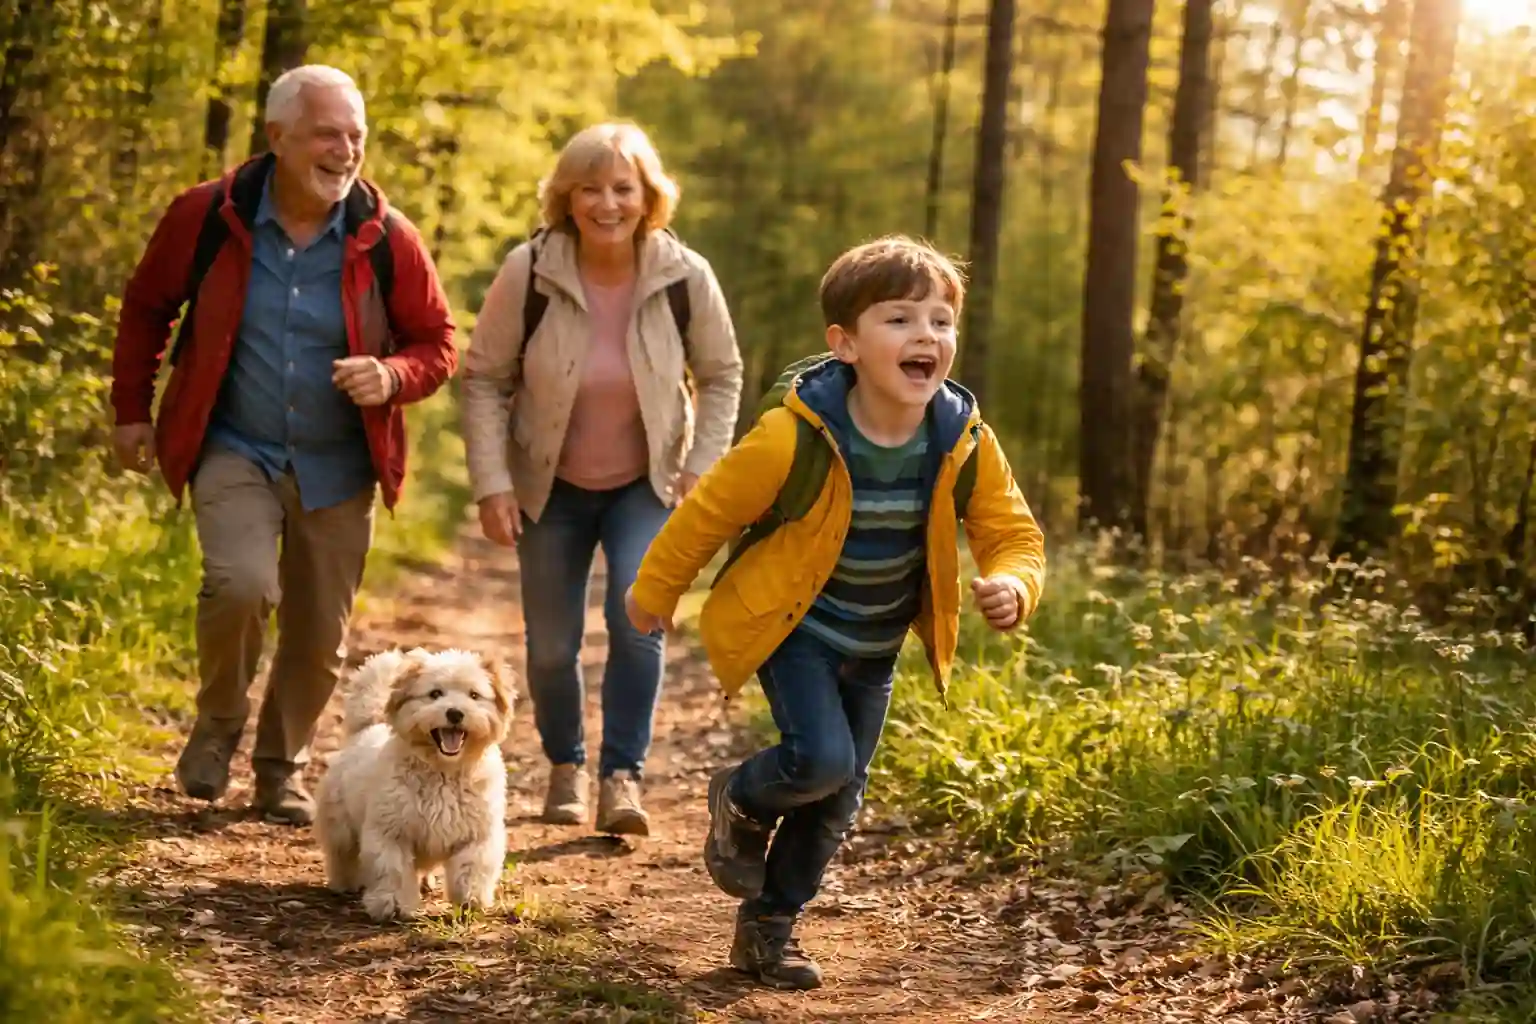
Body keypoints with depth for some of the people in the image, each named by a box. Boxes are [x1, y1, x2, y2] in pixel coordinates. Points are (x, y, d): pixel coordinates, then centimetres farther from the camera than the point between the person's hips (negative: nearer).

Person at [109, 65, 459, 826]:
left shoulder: (387, 240, -9)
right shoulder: (207, 216, -10)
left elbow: (438, 343, 2)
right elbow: (146, 307, 7)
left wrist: (393, 376, -20)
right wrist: (131, 410, 8)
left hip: (338, 468, 2)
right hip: (235, 450, -2)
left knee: (319, 639, 9)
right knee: (242, 585, -25)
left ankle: (281, 768, 33)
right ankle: (218, 723, 4)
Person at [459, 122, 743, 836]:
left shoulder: (685, 277, -16)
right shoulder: (529, 272, -18)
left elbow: (721, 376, -1)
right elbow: (485, 378, -9)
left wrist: (701, 469, -9)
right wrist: (492, 484, -15)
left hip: (646, 483, 0)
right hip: (551, 485, 1)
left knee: (637, 618, -21)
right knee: (552, 643, 5)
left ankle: (624, 775, -8)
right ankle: (565, 767, 31)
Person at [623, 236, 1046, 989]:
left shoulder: (965, 443, -17)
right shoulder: (794, 437, -28)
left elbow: (1013, 533, -8)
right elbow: (710, 510, -13)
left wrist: (1012, 586, -31)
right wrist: (655, 590, -1)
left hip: (875, 646, 5)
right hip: (792, 628, -5)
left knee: (840, 794, 11)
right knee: (822, 759, -23)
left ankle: (768, 927, 32)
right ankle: (740, 802, 13)